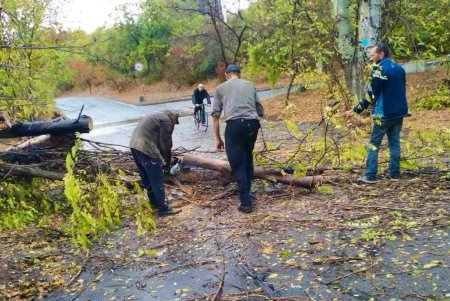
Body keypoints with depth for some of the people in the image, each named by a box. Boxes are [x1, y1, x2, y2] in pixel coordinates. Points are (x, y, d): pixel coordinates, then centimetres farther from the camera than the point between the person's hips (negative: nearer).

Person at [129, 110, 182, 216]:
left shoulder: (157, 116, 26)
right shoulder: (167, 121, -1)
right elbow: (165, 144, -2)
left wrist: (160, 159, 25)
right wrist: (167, 162, 12)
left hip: (134, 145, 10)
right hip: (146, 149, -10)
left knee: (146, 177, 21)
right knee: (157, 180, 0)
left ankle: (154, 202, 33)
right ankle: (163, 209, 7)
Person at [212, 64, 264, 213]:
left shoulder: (221, 87, 15)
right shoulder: (250, 85, 22)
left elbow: (215, 115, 8)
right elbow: (260, 111, 23)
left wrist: (218, 138, 13)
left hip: (234, 125, -3)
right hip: (252, 124, 3)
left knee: (237, 164, 3)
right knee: (247, 159, 23)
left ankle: (246, 202, 2)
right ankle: (247, 193, 31)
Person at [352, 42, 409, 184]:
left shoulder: (379, 70, -14)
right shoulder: (399, 68, 10)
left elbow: (371, 93, -14)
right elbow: (402, 89, 18)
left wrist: (361, 106, -3)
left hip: (384, 114, -7)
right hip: (399, 112, 7)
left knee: (374, 144, 1)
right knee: (394, 143, 12)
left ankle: (370, 176, 1)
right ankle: (394, 174, 15)